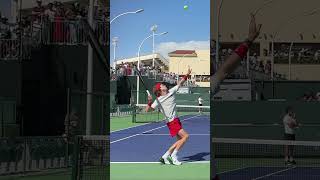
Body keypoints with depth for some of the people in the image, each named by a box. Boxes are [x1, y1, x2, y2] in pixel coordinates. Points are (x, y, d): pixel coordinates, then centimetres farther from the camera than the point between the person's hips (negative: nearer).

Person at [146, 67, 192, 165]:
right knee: (185, 136, -16)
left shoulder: (171, 92, 8)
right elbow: (148, 110, -13)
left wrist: (187, 74, 10)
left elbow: (180, 83, 17)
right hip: (171, 121, -8)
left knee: (179, 141, 11)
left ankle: (165, 156, 14)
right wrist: (149, 102, -31)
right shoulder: (158, 100, -9)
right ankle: (173, 156, -10)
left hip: (176, 120, 8)